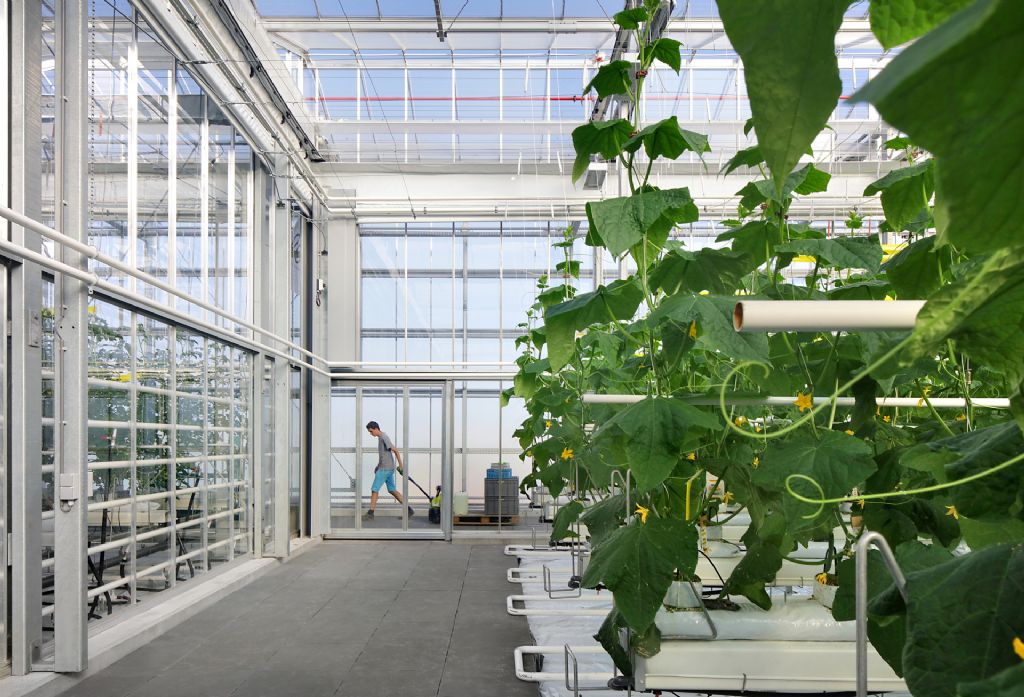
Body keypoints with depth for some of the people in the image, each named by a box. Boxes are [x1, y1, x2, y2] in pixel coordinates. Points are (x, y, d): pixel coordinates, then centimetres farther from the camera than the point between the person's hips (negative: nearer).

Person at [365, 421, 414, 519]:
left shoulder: (384, 438, -15)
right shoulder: (381, 438, 15)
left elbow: (395, 450, -19)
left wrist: (401, 465, -20)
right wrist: (378, 466, 23)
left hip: (385, 469, -10)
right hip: (388, 469, 10)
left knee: (374, 489, -4)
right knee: (392, 490, 10)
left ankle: (370, 512, 1)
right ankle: (409, 509, 10)